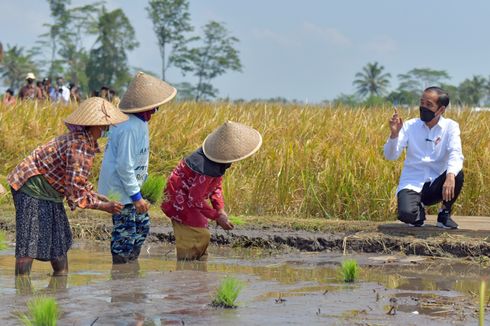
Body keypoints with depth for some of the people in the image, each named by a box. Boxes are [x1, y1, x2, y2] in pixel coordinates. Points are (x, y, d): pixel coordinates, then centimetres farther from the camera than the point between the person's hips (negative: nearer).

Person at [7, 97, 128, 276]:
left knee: (60, 238, 14)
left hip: (48, 193, 10)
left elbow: (78, 182, 15)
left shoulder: (84, 142, 4)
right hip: (32, 189, -10)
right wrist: (104, 206, -14)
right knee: (29, 242, -10)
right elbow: (76, 196, -26)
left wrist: (102, 198, 6)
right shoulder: (78, 149, -26)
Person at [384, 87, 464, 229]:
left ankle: (445, 213, -2)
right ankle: (419, 210, 9)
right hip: (412, 183, -1)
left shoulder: (450, 127, -2)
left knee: (457, 175, -32)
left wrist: (450, 175, -39)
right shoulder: (409, 126, 0)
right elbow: (390, 156, -5)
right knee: (406, 214, -32)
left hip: (436, 184, 1)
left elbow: (455, 154, -18)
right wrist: (394, 134, -24)